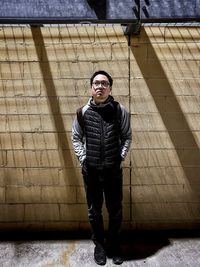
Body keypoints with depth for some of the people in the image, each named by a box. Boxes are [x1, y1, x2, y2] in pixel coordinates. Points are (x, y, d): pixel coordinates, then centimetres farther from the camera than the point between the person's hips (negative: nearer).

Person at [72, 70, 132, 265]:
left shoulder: (120, 111, -4)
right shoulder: (83, 112, -2)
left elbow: (127, 136, 3)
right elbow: (76, 138, 6)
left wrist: (121, 156, -6)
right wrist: (83, 158, -4)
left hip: (113, 169, 0)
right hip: (90, 170, 1)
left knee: (115, 211, 14)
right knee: (94, 211, 16)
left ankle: (115, 245, 39)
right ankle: (99, 244, 39)